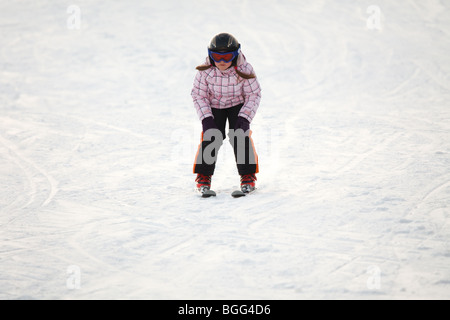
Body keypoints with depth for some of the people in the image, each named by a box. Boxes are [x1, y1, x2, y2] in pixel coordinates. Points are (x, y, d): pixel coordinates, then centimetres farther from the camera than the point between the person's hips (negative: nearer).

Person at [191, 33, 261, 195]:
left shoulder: (244, 70, -23)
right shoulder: (205, 71, -22)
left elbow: (254, 95, -14)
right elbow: (199, 95, -10)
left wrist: (244, 118, -23)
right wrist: (206, 119, -20)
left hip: (238, 105, -1)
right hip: (213, 106, 1)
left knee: (240, 136, -17)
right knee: (210, 137, -15)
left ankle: (248, 175, -3)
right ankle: (204, 175, 3)